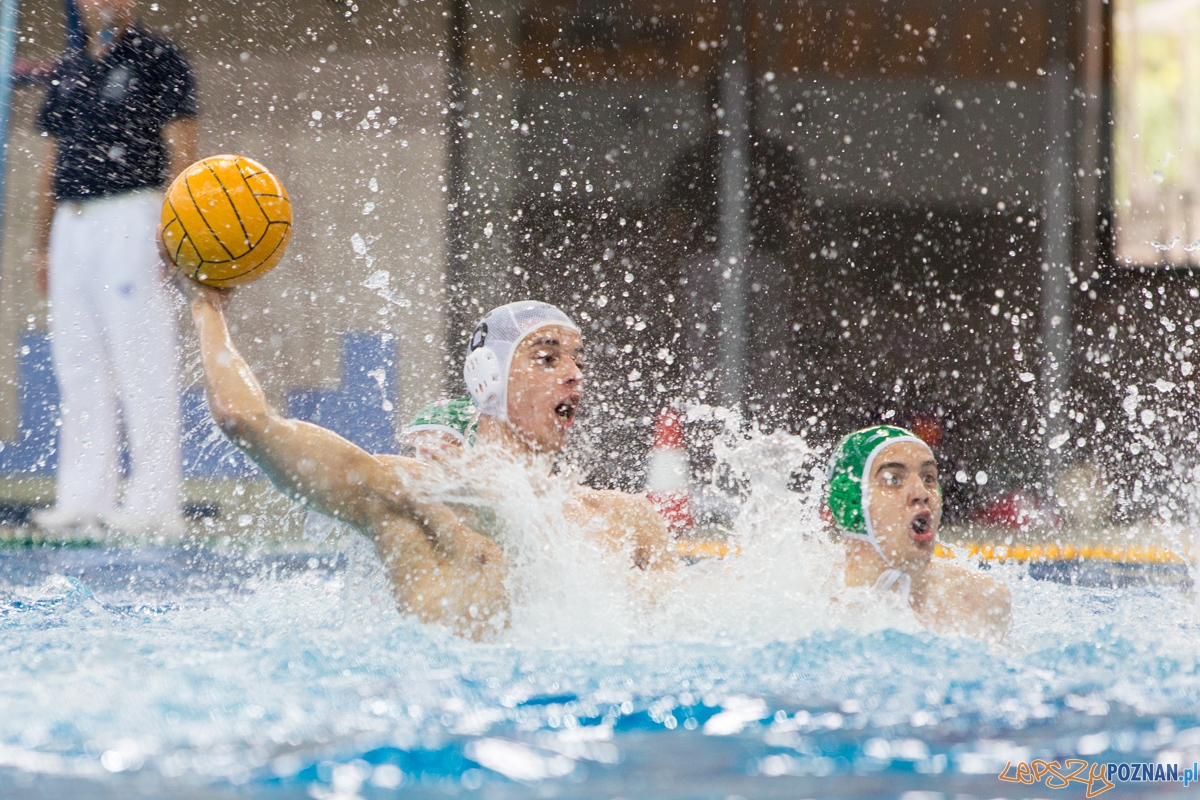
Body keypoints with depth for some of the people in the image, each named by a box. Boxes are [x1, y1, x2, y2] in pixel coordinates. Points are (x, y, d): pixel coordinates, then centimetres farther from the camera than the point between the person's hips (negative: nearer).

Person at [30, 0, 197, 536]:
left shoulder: (156, 59, 0)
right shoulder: (67, 72, 19)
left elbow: (181, 151, -6)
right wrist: (42, 246, 16)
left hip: (129, 217, -7)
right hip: (71, 224, 7)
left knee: (143, 363, -9)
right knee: (80, 369, 5)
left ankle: (156, 502, -9)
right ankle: (84, 499, 7)